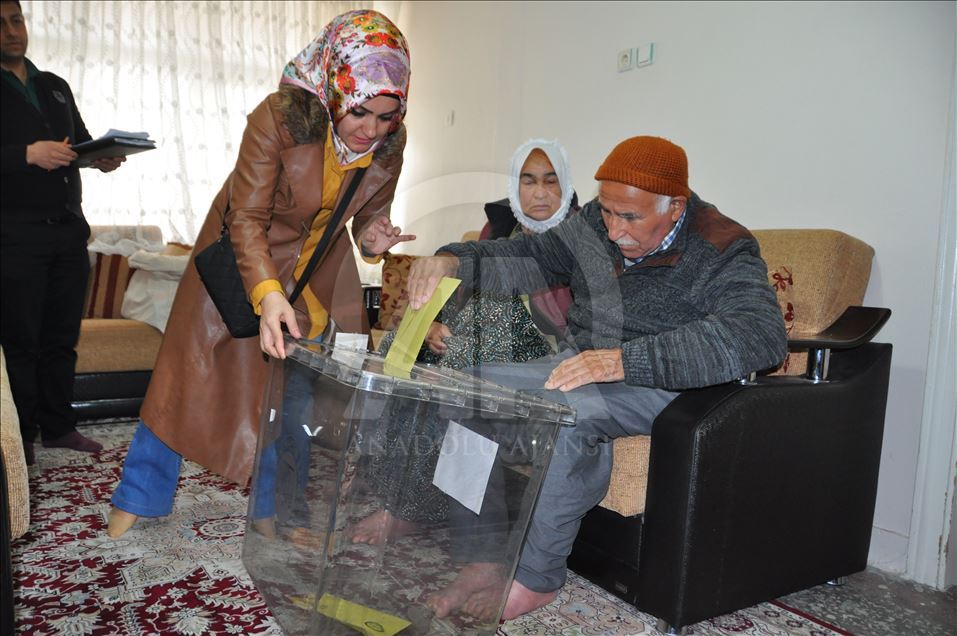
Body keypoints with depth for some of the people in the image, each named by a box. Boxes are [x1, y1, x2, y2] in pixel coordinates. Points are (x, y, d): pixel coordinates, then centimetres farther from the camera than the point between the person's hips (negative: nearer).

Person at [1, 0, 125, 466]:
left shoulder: (55, 87, 17)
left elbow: (81, 141, 20)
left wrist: (101, 158, -1)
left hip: (68, 230, 5)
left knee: (62, 337, 8)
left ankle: (58, 426, 18)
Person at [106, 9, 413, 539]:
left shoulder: (391, 142, -17)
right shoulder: (278, 117, -31)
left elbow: (371, 214, -2)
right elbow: (247, 219, -28)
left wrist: (373, 241, -25)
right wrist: (267, 294, -44)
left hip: (319, 265, 4)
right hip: (243, 250, -3)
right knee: (193, 369, 4)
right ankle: (139, 495, 24)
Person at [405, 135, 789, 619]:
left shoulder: (723, 252, -16)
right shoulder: (595, 225, 2)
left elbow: (758, 334, -33)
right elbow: (526, 257, 9)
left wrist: (625, 360, -43)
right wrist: (452, 260, -12)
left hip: (667, 386, -7)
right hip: (581, 365, 7)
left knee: (565, 410, -35)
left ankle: (537, 578, -17)